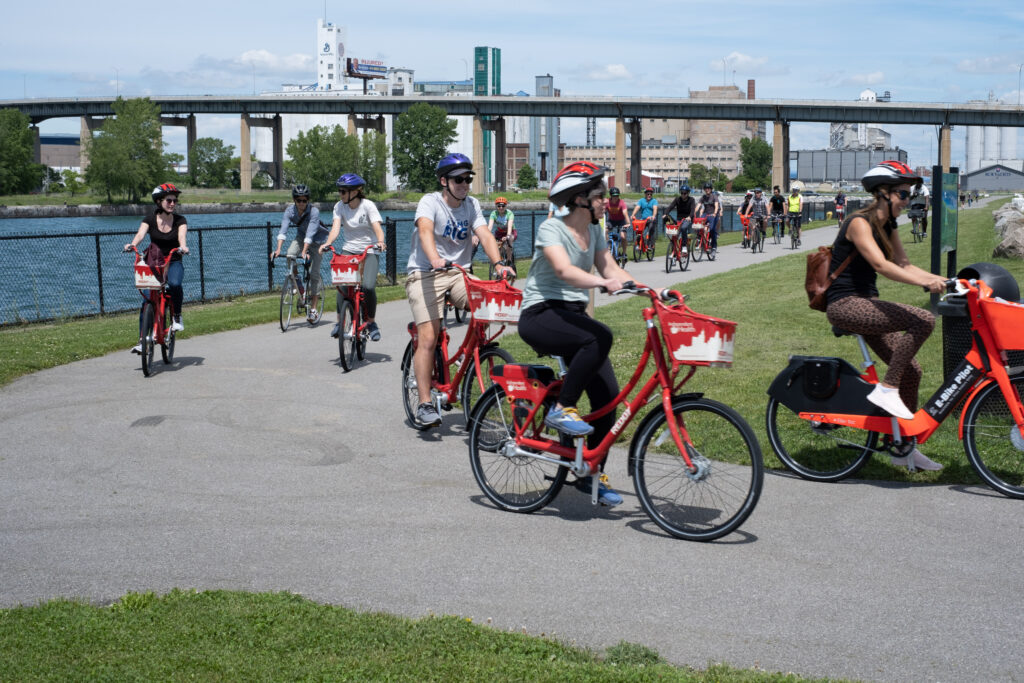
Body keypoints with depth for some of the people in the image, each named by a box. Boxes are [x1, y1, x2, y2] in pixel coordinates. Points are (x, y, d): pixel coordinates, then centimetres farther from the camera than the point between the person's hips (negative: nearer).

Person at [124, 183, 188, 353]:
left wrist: (183, 246, -47)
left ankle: (176, 316, -10)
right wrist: (132, 244, -44)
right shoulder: (150, 219, -4)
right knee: (147, 299, -12)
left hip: (173, 262, -1)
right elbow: (141, 233, -22)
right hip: (153, 263, 1)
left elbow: (182, 235, -24)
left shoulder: (180, 220, -5)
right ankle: (142, 340, -7)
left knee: (174, 283, -35)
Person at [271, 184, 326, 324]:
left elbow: (310, 233, -38)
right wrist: (278, 249, -44)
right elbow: (283, 230, -29)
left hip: (316, 239, -3)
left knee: (314, 273, -10)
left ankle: (313, 309, -7)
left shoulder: (314, 211, -29)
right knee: (290, 255, -29)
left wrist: (304, 251, -49)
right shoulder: (290, 211, -19)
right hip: (301, 236, 3)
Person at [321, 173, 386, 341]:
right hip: (349, 250, 3)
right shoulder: (339, 206, -2)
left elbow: (377, 227, -21)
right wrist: (327, 243, -33)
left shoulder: (368, 206, -10)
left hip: (369, 251, -3)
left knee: (368, 287, -16)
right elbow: (335, 228, -13)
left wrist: (380, 242, -42)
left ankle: (371, 323, 4)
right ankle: (340, 321, 0)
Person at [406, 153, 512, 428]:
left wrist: (498, 264, -27)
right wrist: (435, 260, -48)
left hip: (458, 273, 4)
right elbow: (425, 230, -27)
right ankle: (424, 403, -9)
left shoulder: (471, 205, 6)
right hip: (425, 274, -4)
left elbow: (485, 234, -8)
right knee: (428, 338, -14)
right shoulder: (430, 202, -8)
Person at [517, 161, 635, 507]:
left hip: (573, 314, 7)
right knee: (600, 336, -35)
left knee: (608, 395, -6)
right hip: (540, 315, -7)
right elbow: (563, 270, -28)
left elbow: (612, 270, 6)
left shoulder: (594, 232, 11)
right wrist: (602, 282, -45)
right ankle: (561, 410, -19)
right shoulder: (551, 228, -12)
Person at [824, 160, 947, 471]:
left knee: (911, 370, 4)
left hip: (866, 303, 9)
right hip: (844, 304, -9)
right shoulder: (859, 222, -15)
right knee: (923, 320, -25)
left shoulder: (887, 225, 13)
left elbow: (904, 264, 10)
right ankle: (886, 389, -16)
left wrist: (942, 279, -5)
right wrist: (926, 283, -38)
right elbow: (881, 265, -28)